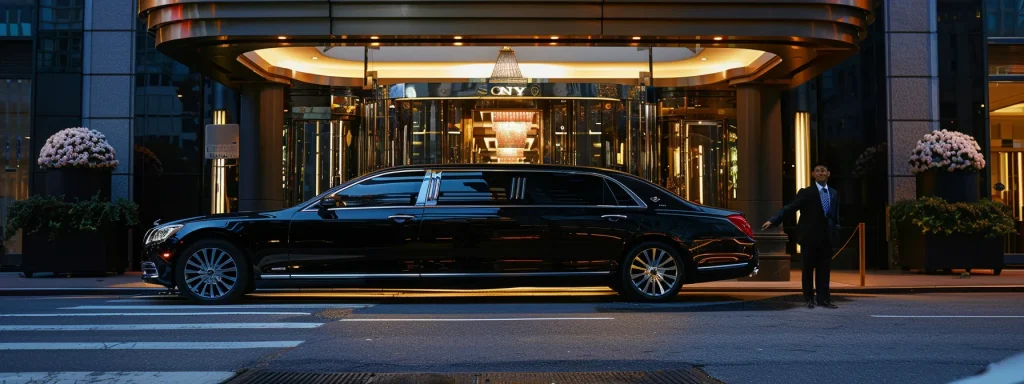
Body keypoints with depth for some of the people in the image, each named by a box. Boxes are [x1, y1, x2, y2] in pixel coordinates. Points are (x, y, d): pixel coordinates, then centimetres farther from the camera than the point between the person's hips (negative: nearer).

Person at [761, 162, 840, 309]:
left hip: (827, 238, 3)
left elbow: (836, 216, 15)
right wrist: (772, 220, -25)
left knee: (824, 270, 4)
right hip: (810, 237, -3)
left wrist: (836, 231, 3)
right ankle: (809, 299, 14)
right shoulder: (806, 193, -5)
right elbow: (789, 208, -13)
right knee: (808, 269, 5)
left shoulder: (834, 194, 10)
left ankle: (824, 298, 8)